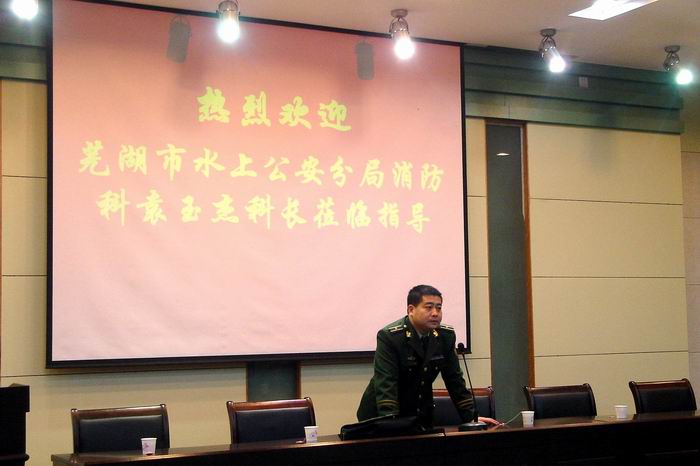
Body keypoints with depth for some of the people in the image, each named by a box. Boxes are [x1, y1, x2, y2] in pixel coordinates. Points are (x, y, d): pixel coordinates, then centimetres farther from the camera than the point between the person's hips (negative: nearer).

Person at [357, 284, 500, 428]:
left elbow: (454, 380, 6)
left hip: (421, 415, 4)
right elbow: (385, 385, -24)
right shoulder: (389, 337, -18)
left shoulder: (446, 336, -1)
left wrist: (471, 417, -1)